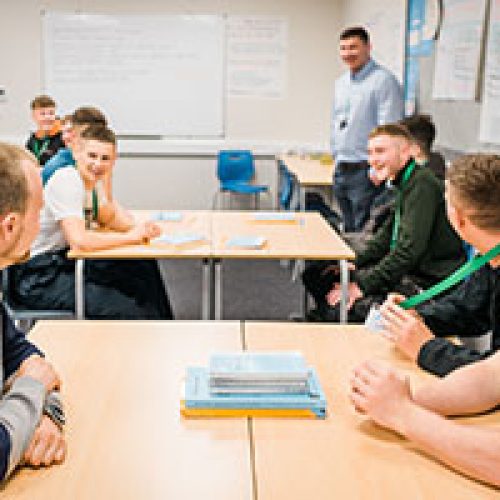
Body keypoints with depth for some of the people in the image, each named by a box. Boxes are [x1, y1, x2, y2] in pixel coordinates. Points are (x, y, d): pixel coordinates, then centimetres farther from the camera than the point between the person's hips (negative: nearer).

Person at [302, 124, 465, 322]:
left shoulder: (423, 184, -18)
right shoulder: (405, 183, 14)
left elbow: (410, 249, -24)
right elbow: (387, 236, 21)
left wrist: (363, 284, -21)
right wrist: (352, 263, 9)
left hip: (429, 280, -10)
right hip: (409, 273, 10)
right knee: (315, 275, 7)